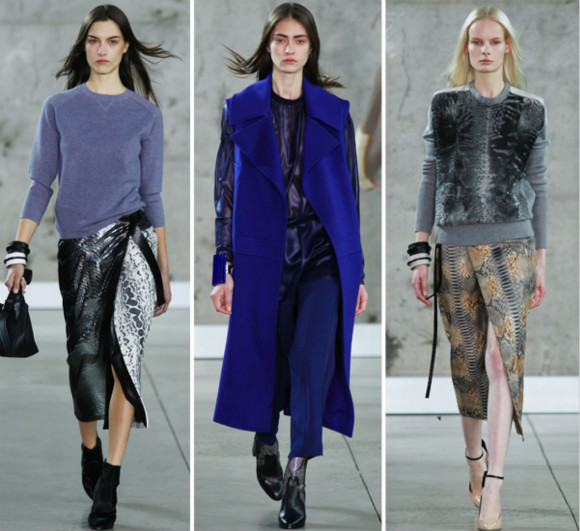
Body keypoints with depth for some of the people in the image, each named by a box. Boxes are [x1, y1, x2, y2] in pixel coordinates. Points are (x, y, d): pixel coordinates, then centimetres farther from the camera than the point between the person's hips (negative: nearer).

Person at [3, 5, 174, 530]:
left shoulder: (145, 113, 5)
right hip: (77, 245, 2)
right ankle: (90, 451, 30)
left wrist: (164, 270, 8)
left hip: (131, 238, -1)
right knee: (85, 354, 5)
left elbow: (152, 193, 9)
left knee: (126, 346, -18)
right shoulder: (59, 108, 6)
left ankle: (109, 480, -19)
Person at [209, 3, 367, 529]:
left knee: (313, 357, -14)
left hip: (323, 254, 0)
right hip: (262, 253, 0)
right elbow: (226, 190, 5)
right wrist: (225, 269, 0)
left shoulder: (334, 112, 7)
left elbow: (350, 193, 10)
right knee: (267, 356, 8)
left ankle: (296, 477, -12)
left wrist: (357, 272, 7)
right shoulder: (241, 110, 4)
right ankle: (266, 444, 35)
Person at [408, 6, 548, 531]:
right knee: (467, 359, 6)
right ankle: (474, 455, 26)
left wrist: (541, 260, 7)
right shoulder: (445, 105, 9)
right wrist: (420, 253, 3)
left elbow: (538, 185, 9)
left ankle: (492, 488, -14)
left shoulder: (529, 110, 7)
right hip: (456, 246, 2)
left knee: (500, 359, -12)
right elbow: (431, 178, 8)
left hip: (511, 246, -2)